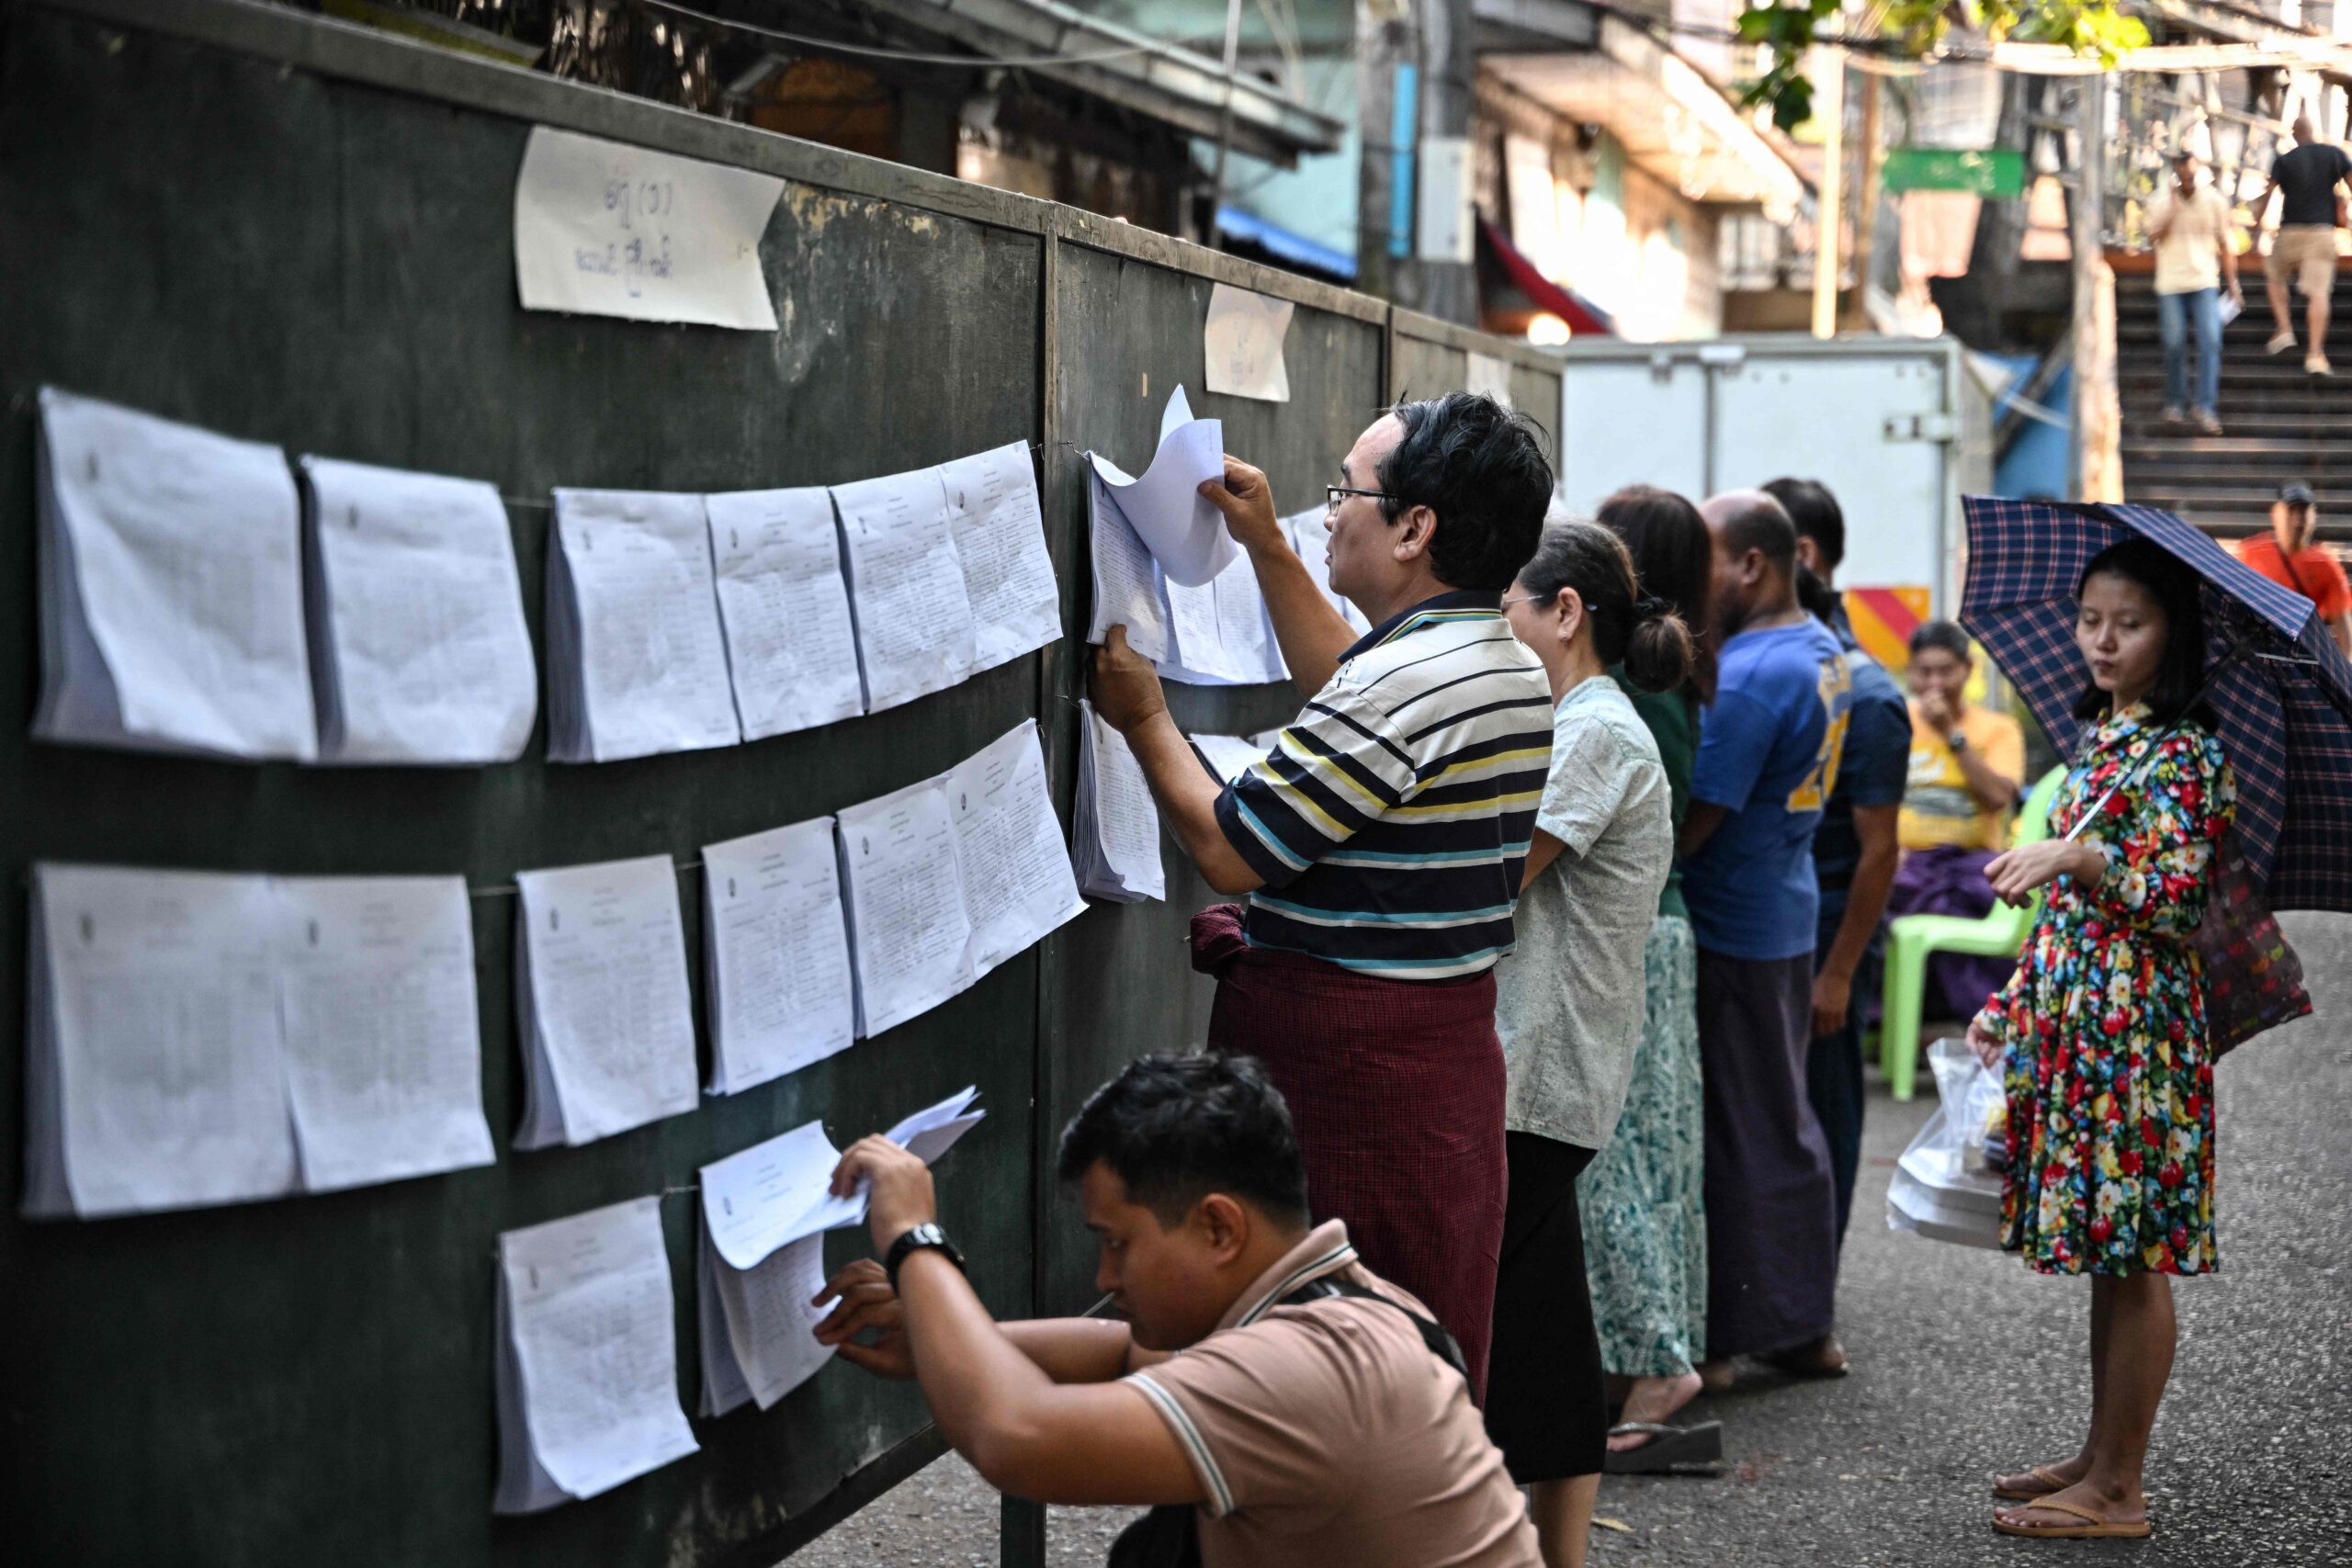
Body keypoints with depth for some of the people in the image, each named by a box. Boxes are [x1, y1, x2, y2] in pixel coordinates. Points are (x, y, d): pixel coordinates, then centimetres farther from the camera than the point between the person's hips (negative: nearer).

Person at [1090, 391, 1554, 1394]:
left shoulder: (1402, 683, -21)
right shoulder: (1517, 672, 10)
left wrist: (1144, 719, 0)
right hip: (1450, 1041, 10)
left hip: (1344, 1067, -10)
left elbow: (1229, 850, -16)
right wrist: (1267, 549, 29)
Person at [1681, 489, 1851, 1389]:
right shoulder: (1822, 650, 10)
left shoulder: (1751, 675, -22)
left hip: (1728, 928, -10)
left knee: (1735, 1134, -1)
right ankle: (1803, 1323, 26)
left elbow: (1690, 824, -23)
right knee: (1784, 1121, 17)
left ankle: (1726, 1336, 8)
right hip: (1786, 917, 10)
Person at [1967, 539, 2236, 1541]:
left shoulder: (2184, 754, -9)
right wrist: (2012, 1005, 22)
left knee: (2132, 1253, -4)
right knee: (2105, 1249, 13)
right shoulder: (2099, 740, 16)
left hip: (2136, 1018, -8)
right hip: (2073, 1013, 9)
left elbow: (2175, 901, -16)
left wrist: (2079, 857, -28)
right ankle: (2101, 1457, 20)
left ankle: (2118, 1490, 1)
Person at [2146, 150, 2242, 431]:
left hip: (2205, 283, 0)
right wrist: (2173, 209, -15)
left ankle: (2204, 406, -10)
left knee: (2210, 342, -12)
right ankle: (2176, 402, 18)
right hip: (2171, 284, 0)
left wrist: (2233, 284, 5)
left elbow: (2225, 245, 9)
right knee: (2174, 345, 1)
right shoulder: (2163, 202, 4)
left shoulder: (2214, 201, 5)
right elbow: (2155, 236, -9)